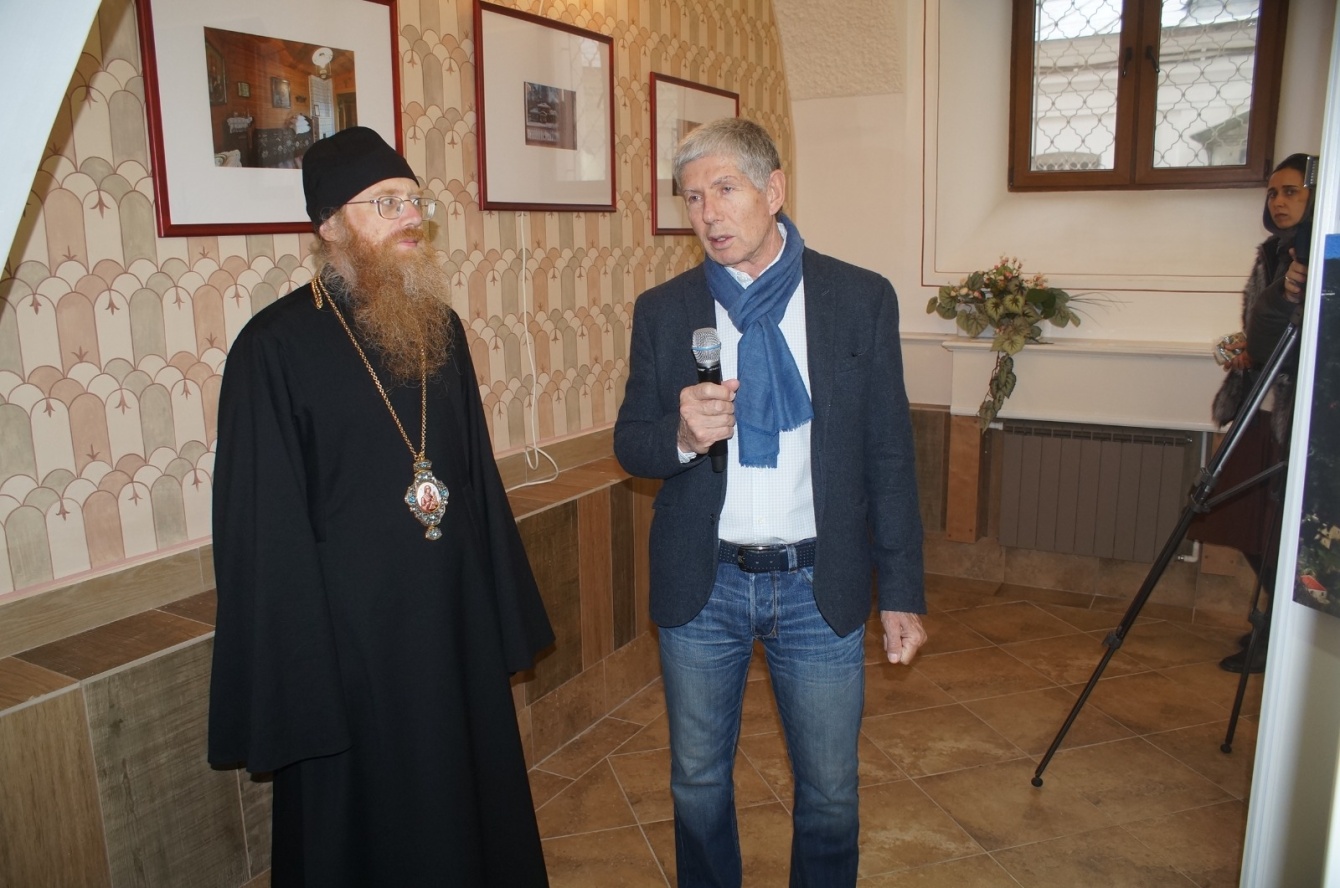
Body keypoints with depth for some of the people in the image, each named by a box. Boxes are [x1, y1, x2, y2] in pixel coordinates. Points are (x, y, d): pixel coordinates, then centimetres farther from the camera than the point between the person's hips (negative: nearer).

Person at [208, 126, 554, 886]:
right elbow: (263, 526, -12)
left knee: (478, 805, 20)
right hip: (350, 637, -5)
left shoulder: (440, 328, 5)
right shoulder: (278, 345, -13)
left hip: (457, 625, 6)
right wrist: (293, 677, -12)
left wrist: (506, 614, 9)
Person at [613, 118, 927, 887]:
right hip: (702, 585, 2)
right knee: (698, 782, 17)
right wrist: (680, 436, -20)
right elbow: (631, 444, 4)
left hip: (820, 586, -1)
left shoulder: (862, 298, -4)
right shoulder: (663, 311, 0)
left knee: (830, 793, 13)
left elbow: (889, 455, -1)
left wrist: (903, 592, -2)